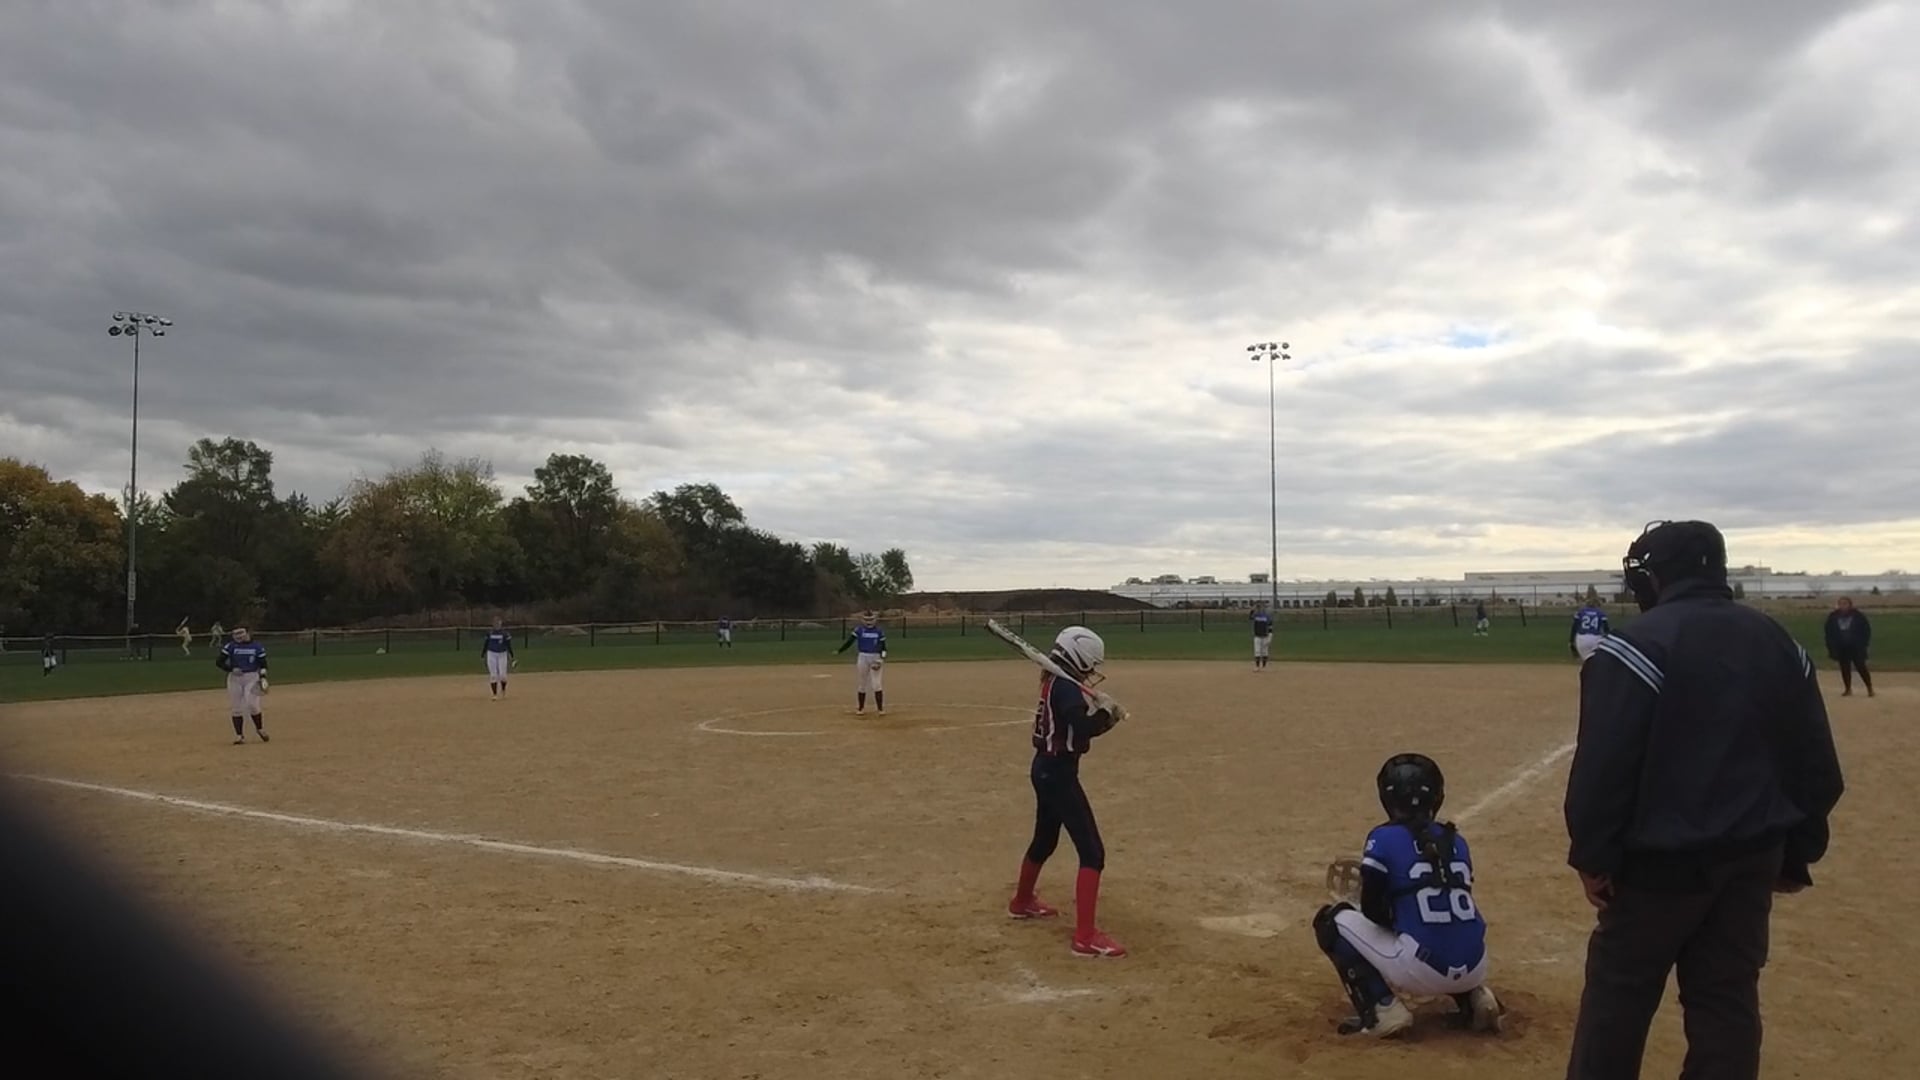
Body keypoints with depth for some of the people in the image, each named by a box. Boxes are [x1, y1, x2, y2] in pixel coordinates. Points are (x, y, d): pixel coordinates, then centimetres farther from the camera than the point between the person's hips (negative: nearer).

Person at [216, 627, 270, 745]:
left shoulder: (257, 647, 1)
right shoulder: (230, 646, 1)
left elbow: (263, 664, 4)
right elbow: (218, 662, 0)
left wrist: (263, 677, -11)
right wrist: (231, 669, -15)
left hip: (252, 677, -2)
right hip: (235, 678, 2)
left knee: (252, 704, -12)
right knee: (236, 708, 3)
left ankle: (260, 729, 11)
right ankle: (239, 735, 10)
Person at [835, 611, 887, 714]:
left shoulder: (879, 631, 0)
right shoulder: (859, 630, -2)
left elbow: (883, 646, 2)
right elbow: (850, 641, -6)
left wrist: (882, 658, -14)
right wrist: (839, 651, -16)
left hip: (875, 658, -1)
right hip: (863, 657, 1)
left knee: (876, 684, -5)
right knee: (863, 683, 9)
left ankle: (880, 708, -1)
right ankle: (861, 707, 21)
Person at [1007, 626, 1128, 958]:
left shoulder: (1054, 683, 10)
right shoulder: (1066, 687, -19)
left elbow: (1077, 726, 13)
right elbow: (1084, 728, -32)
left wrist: (1101, 712, -4)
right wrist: (1105, 711, -15)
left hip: (1045, 769, 10)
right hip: (1059, 773, -10)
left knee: (1044, 840, 29)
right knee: (1092, 852, -10)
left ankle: (1022, 902, 50)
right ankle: (1086, 936, -13)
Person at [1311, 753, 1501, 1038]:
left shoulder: (1384, 838, -2)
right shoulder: (1457, 842, 14)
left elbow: (1373, 911, -2)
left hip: (1422, 970, -6)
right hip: (1473, 969, 6)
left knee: (1332, 920, 12)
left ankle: (1383, 1008, -1)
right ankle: (1474, 997, 14)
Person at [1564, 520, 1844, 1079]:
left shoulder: (1639, 645, -14)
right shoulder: (1779, 644, 8)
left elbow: (1603, 763, -18)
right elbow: (1817, 763, 11)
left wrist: (1593, 855, -10)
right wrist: (1797, 853, 17)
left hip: (1663, 857, -6)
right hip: (1752, 855, 6)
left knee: (1618, 991, 7)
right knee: (1729, 999, 12)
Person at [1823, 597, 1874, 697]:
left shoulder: (1858, 615, -7)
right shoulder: (1833, 617, 0)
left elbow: (1866, 630, -2)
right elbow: (1829, 632, 6)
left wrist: (1863, 643, -8)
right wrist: (1831, 646, 0)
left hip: (1856, 647, -3)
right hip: (1841, 647, 3)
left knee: (1861, 667, -5)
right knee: (1844, 668, 8)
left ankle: (1870, 689, 5)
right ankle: (1848, 689, 19)